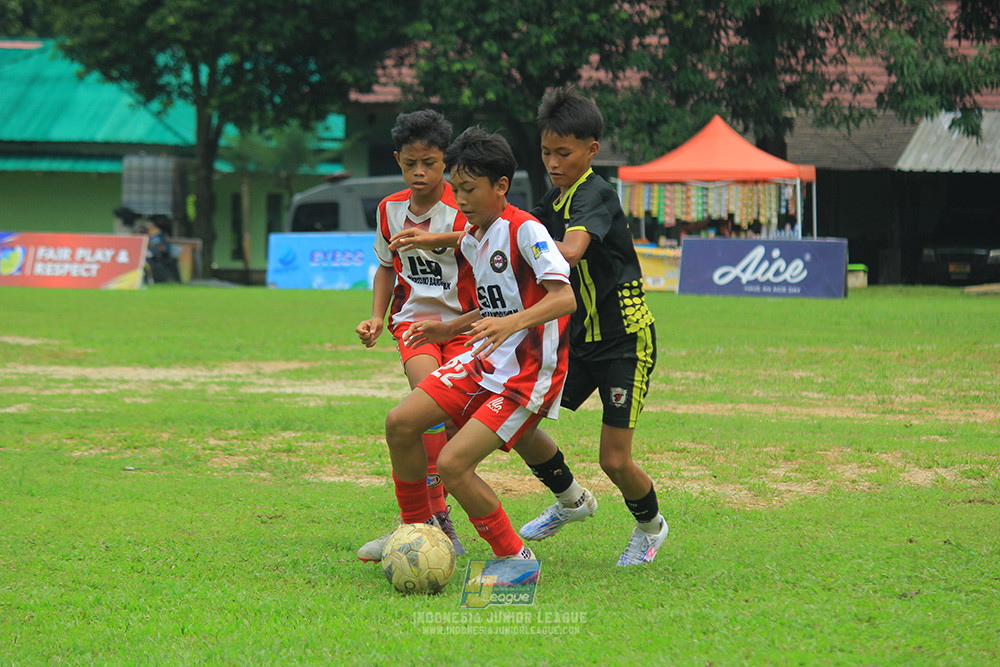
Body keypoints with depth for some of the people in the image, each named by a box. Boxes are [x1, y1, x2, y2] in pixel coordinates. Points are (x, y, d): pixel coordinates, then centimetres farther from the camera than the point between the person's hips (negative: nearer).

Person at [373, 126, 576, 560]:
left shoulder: (525, 231, -17)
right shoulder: (471, 239, 11)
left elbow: (564, 298, -29)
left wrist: (511, 323, -43)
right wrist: (451, 329, 24)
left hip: (528, 374, -9)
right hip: (485, 361, 9)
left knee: (452, 464, -18)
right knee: (400, 423, 0)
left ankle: (517, 560, -2)